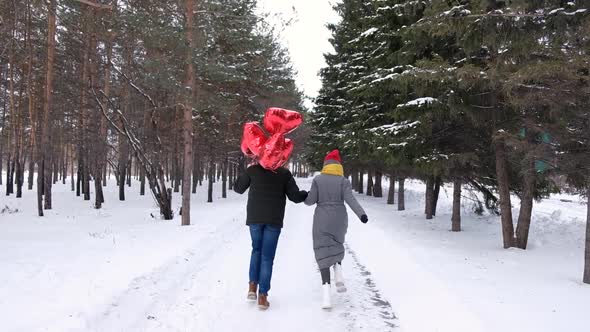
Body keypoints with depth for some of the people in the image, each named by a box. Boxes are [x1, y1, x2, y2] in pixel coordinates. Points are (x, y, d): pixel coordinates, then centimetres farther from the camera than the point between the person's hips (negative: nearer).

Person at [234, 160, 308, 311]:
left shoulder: (253, 170, 3)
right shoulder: (284, 173, 2)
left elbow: (238, 188, 13)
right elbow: (295, 196, -2)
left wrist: (245, 174, 28)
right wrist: (309, 194, 17)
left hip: (254, 217, 1)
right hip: (274, 219, -1)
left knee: (257, 249, 22)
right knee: (267, 256, 3)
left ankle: (253, 284, 9)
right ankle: (263, 295, 1)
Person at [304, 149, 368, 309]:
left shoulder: (318, 179, 0)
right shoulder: (344, 180, 1)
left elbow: (311, 200, -3)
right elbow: (350, 199, -15)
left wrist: (306, 198, 19)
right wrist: (361, 214, -23)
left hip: (322, 219, -1)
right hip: (339, 219, 2)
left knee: (324, 254, -1)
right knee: (336, 244, 29)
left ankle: (327, 295, -13)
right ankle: (339, 277, 8)